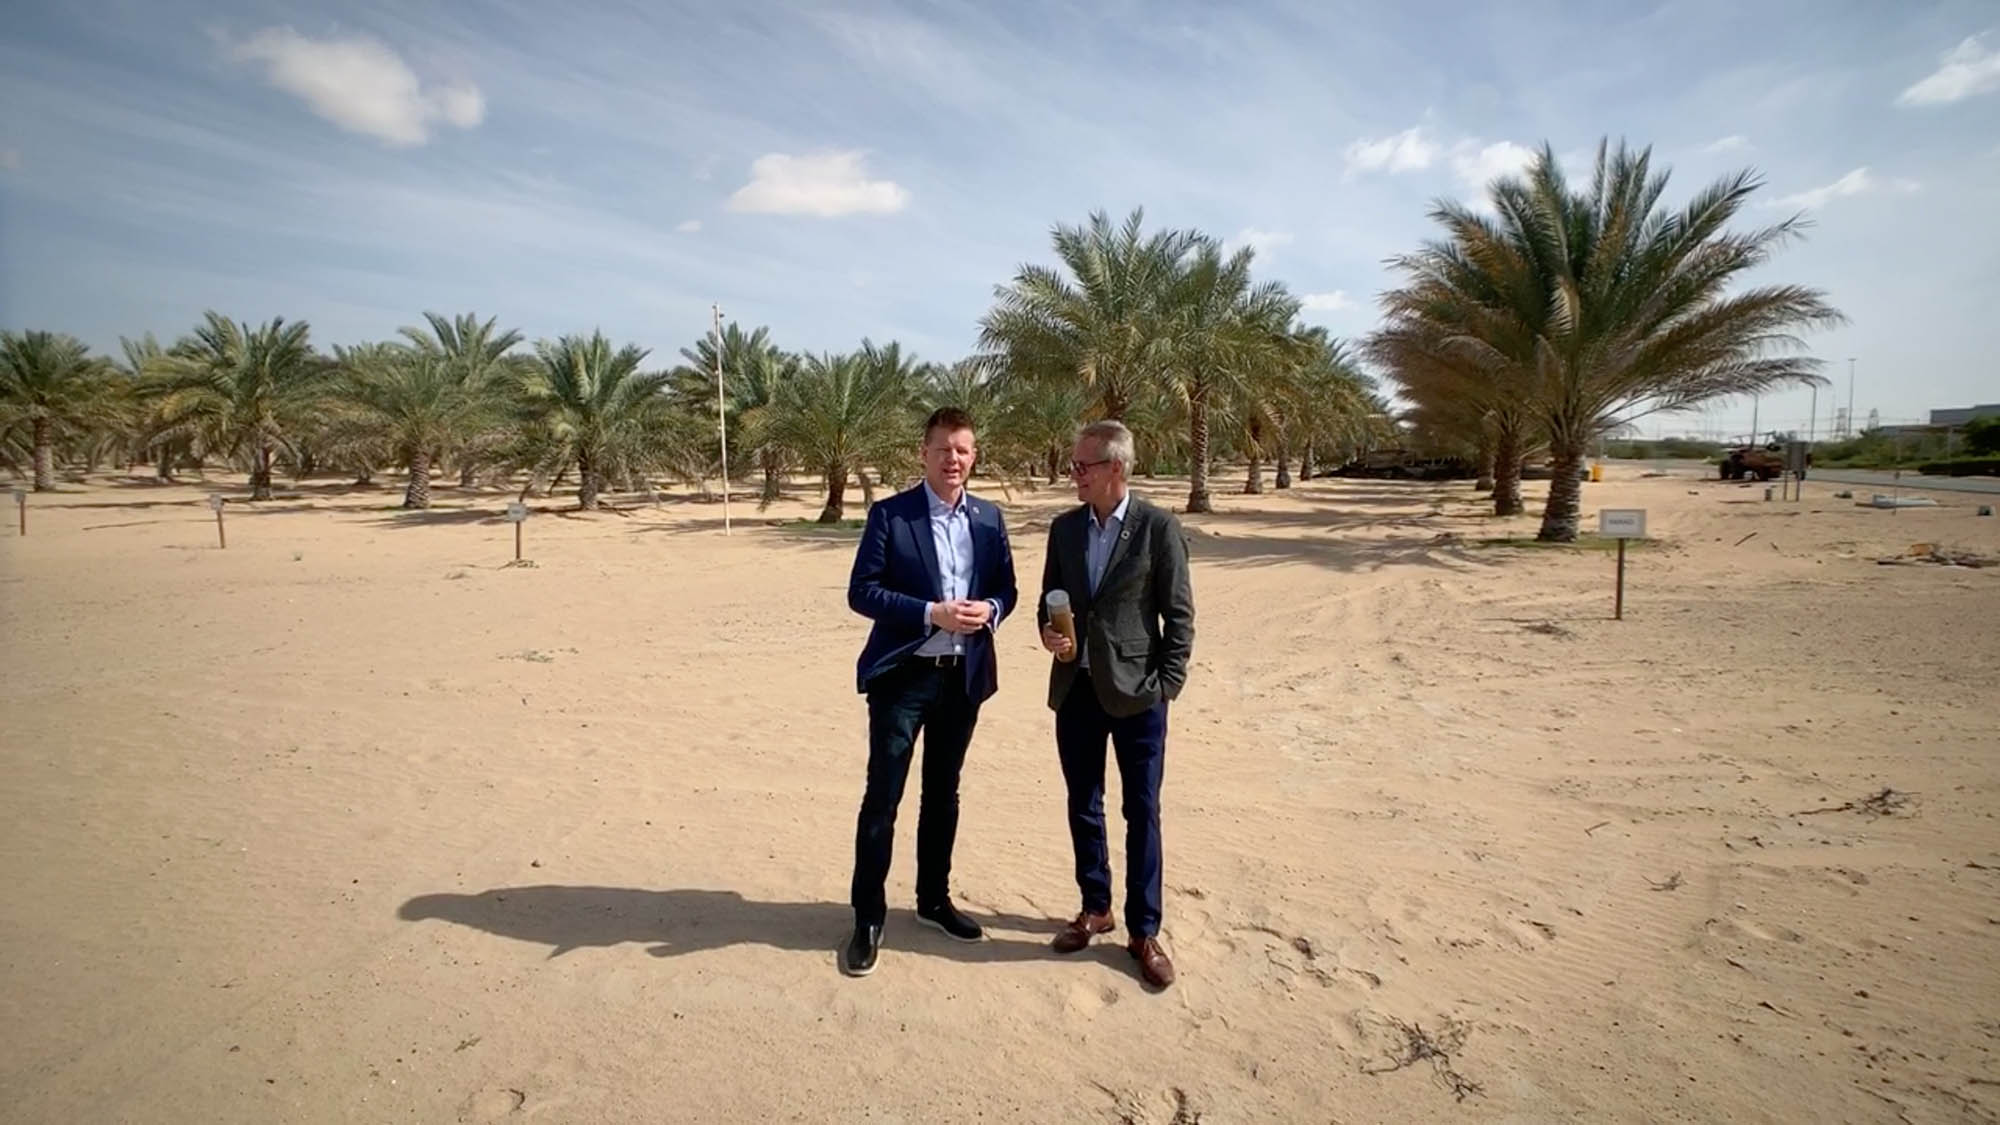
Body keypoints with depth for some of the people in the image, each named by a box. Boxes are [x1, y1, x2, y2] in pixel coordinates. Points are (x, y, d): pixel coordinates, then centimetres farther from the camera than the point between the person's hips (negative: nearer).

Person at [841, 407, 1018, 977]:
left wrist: (990, 609, -13)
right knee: (883, 796, 1)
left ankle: (934, 899, 34)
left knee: (942, 792, 17)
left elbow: (1006, 587, 10)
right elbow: (861, 592, -11)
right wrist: (932, 613, -21)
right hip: (902, 674, -4)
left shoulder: (989, 517, 6)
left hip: (964, 675, 4)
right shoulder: (889, 514, -7)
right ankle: (868, 918, 16)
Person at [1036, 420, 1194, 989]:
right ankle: (1095, 908, 34)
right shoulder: (1064, 527, 7)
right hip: (1076, 690, 5)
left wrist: (1165, 689, -9)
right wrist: (1048, 631, -6)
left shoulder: (1159, 527, -7)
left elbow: (1179, 616, -5)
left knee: (1141, 813, 6)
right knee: (1083, 807, 15)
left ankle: (1143, 930, 21)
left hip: (1135, 693, -4)